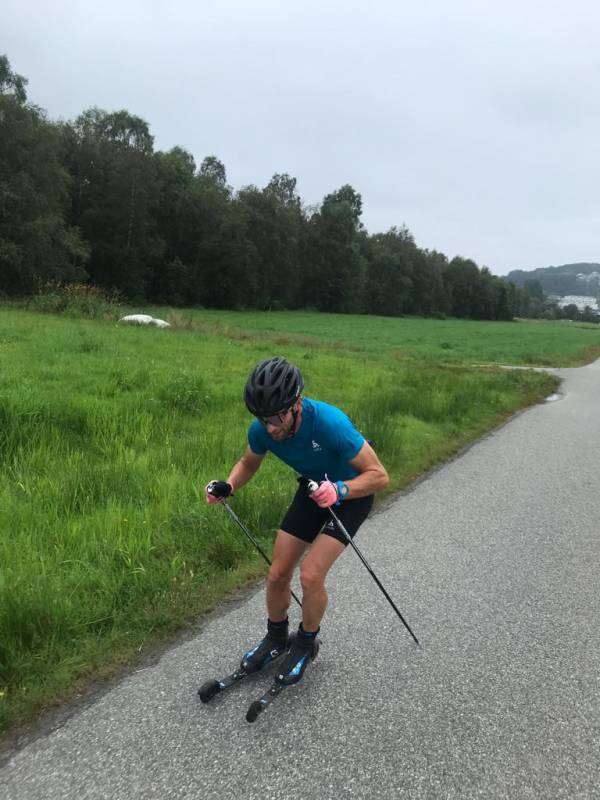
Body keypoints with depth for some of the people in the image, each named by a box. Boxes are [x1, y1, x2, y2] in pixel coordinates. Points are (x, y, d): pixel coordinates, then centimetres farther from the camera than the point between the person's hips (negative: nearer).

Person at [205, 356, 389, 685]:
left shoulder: (329, 423, -38)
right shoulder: (261, 430, -22)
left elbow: (379, 475, -30)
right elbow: (248, 463, 2)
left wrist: (339, 490, -46)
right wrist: (227, 486, -18)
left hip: (351, 492, -5)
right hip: (313, 488, 5)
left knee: (310, 575, -15)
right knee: (277, 574, 3)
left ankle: (305, 644, 14)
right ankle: (276, 638, 31)